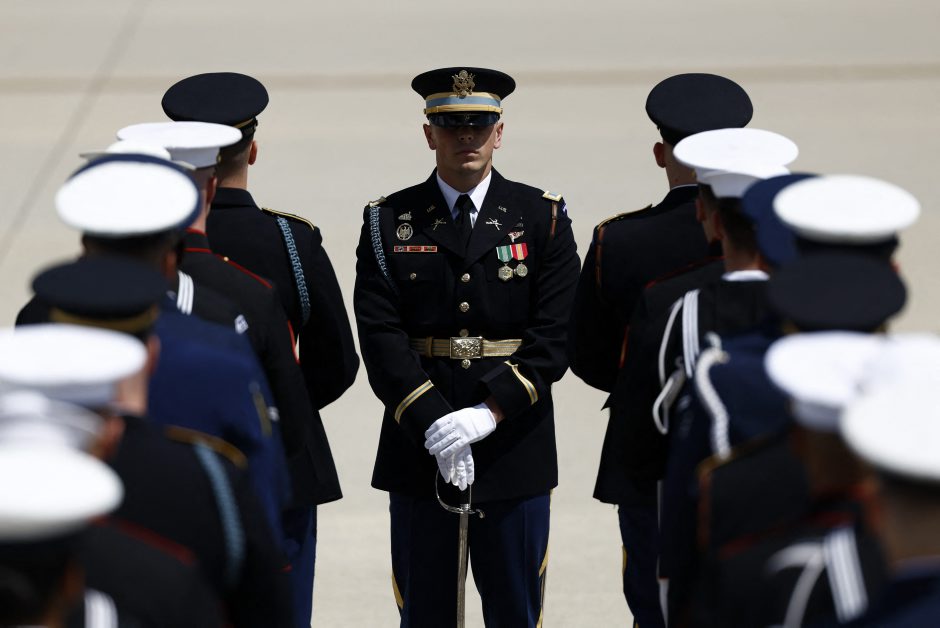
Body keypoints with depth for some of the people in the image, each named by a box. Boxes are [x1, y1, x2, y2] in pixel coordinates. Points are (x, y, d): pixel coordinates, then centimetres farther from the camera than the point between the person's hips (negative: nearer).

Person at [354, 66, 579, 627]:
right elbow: (381, 336, -5)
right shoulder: (388, 222, 4)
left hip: (514, 448, 0)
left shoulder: (543, 218, 3)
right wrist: (432, 423, -17)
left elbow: (556, 336, -5)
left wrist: (490, 412, -16)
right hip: (418, 450, 0)